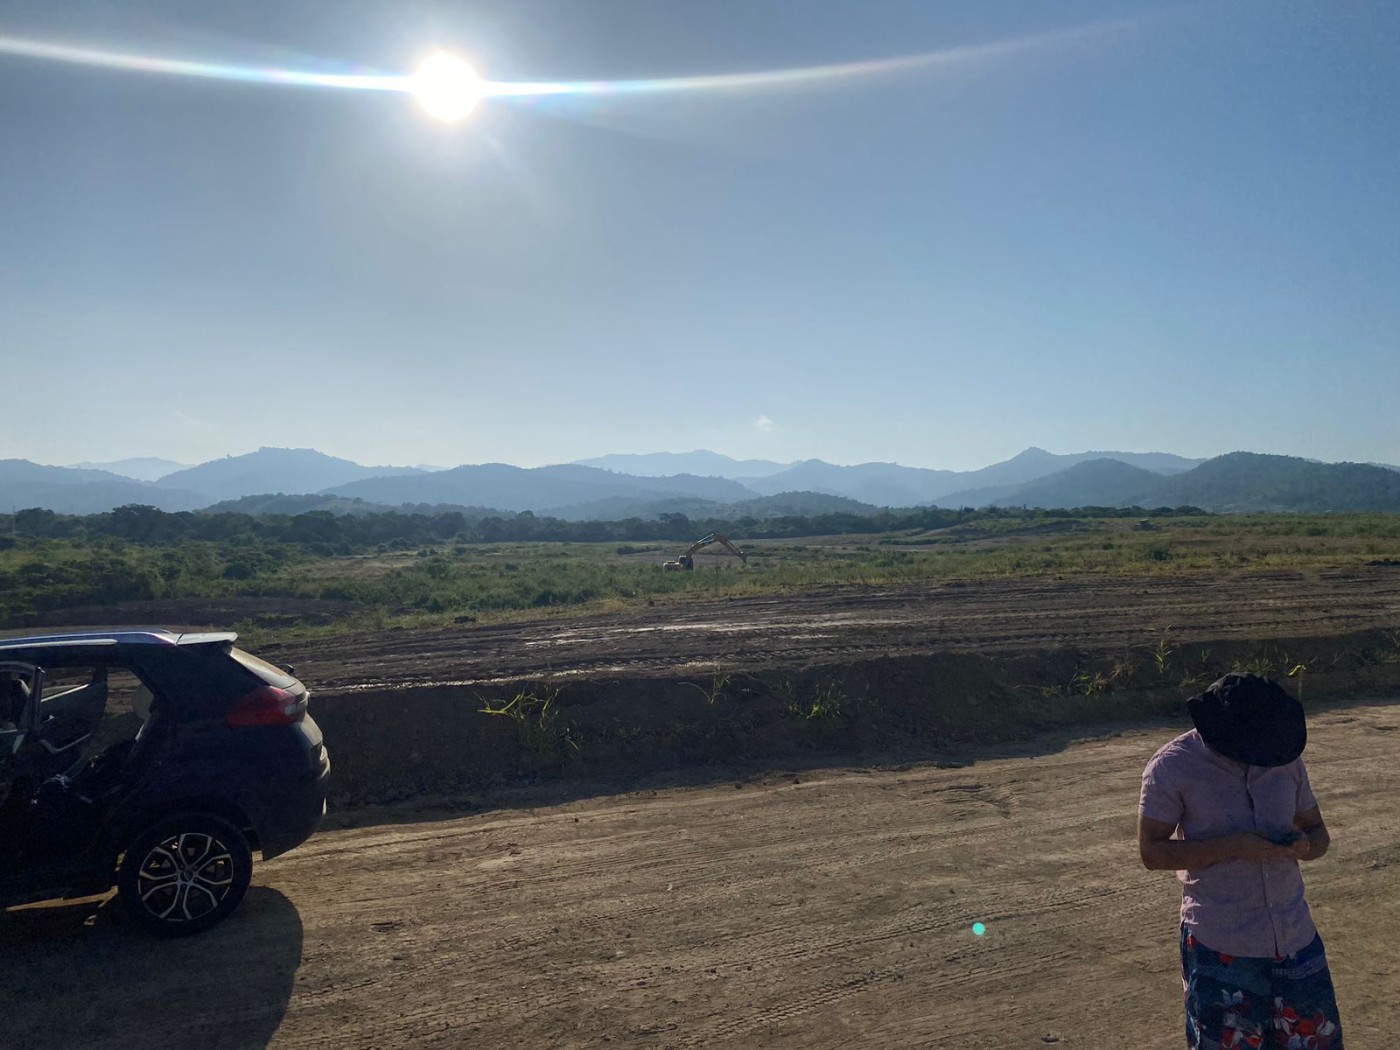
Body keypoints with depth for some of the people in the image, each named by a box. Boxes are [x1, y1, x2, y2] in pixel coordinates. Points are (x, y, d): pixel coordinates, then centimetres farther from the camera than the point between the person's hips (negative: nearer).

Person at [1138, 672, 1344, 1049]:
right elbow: (1152, 851, -13)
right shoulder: (1172, 766, -13)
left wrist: (1306, 845, -12)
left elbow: (1317, 831, 13)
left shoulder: (1286, 759, 2)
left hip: (1295, 936, 5)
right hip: (1219, 947, -4)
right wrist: (1234, 847, -23)